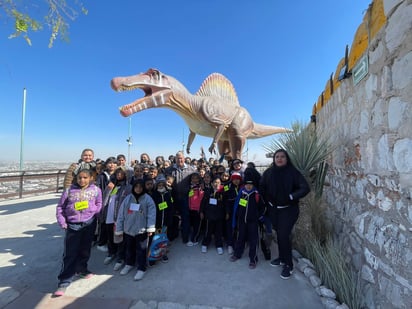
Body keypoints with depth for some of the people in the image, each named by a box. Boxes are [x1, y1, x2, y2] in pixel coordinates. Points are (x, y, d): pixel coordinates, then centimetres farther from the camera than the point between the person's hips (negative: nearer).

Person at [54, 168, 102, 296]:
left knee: (85, 249, 17)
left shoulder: (96, 190, -3)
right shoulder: (69, 190, -2)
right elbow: (60, 207, 4)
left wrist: (93, 210, -11)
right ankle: (64, 282, 11)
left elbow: (99, 204, 6)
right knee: (69, 253, 1)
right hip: (72, 224, -1)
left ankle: (81, 269, 41)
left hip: (89, 224, 1)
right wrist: (62, 222, -2)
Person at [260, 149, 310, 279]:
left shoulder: (293, 172, -12)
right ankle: (282, 258, 35)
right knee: (279, 234, 14)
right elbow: (262, 187, 6)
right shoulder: (268, 172, -4)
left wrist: (291, 197, -22)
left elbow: (305, 188, -15)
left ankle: (289, 265, 12)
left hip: (289, 209, -3)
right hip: (273, 209, 4)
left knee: (284, 235, -7)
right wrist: (267, 201, 0)